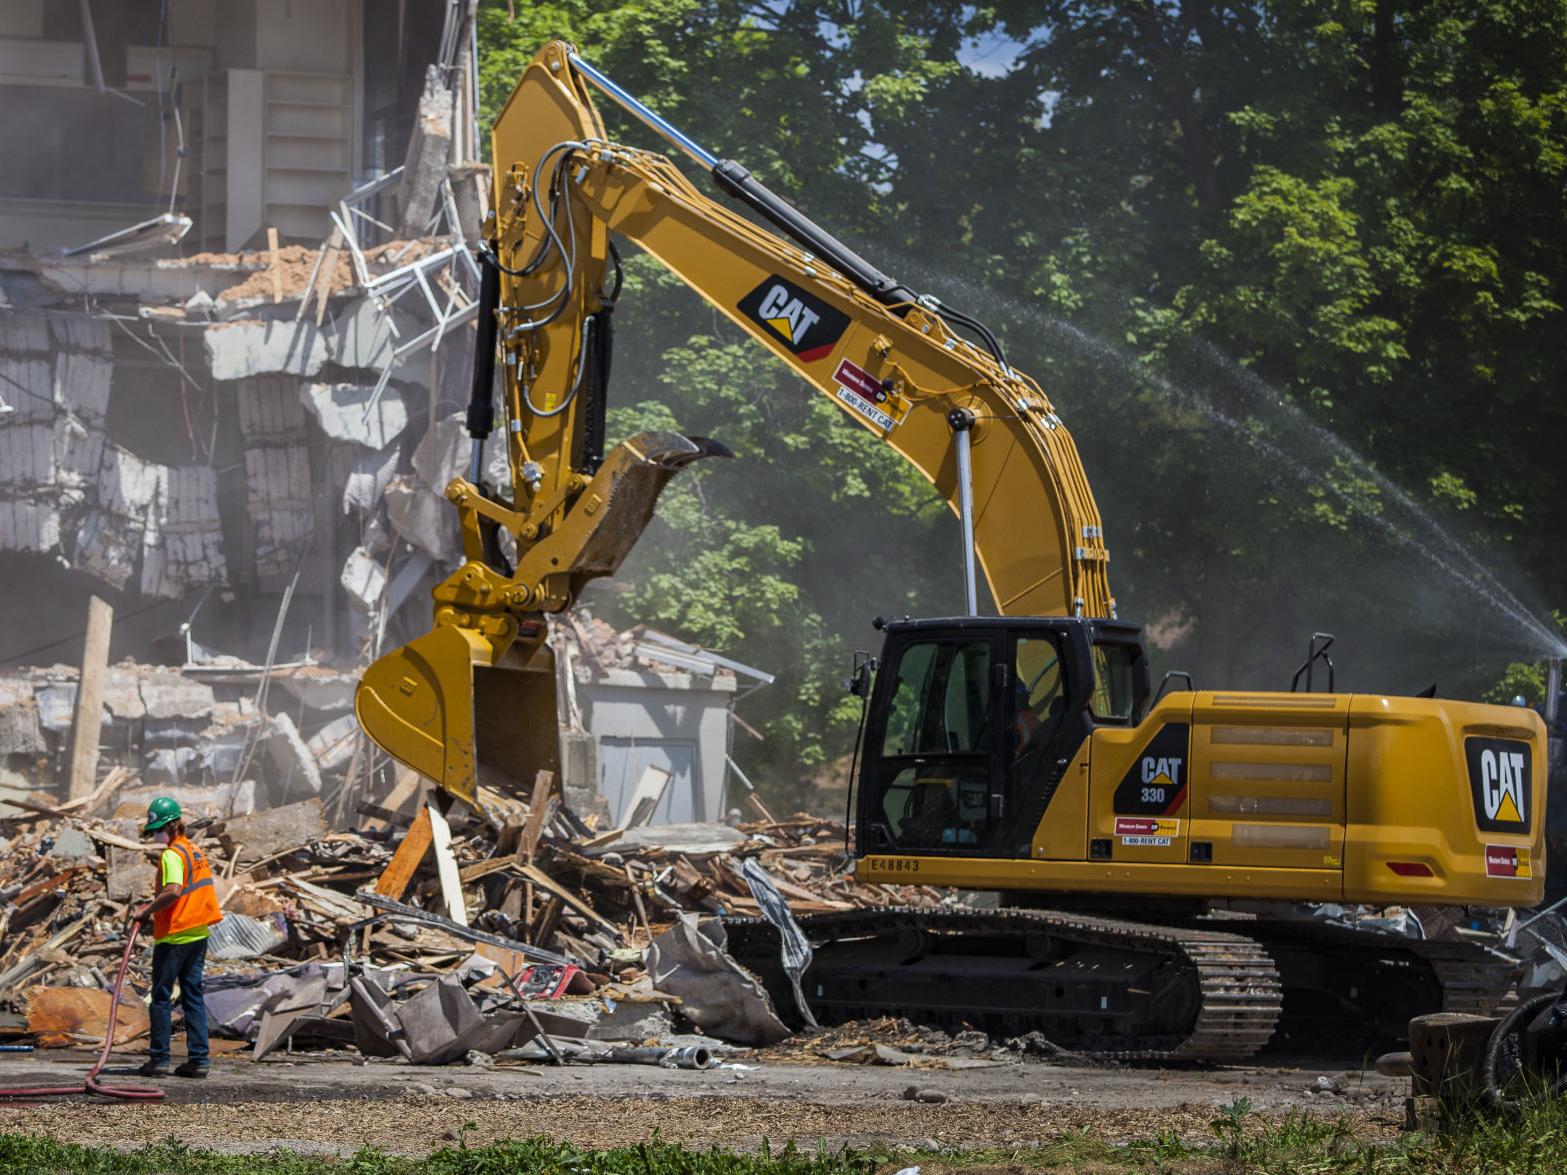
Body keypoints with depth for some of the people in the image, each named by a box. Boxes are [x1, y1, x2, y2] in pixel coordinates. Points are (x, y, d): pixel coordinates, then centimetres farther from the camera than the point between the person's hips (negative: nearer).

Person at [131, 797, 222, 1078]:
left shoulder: (172, 855, -14)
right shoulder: (195, 850, 13)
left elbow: (173, 891, -28)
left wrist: (146, 912, -18)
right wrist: (155, 910, 17)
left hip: (174, 936, -8)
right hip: (199, 934, 8)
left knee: (162, 997, 0)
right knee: (193, 997, 9)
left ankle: (159, 1058, 0)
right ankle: (198, 1059, 5)